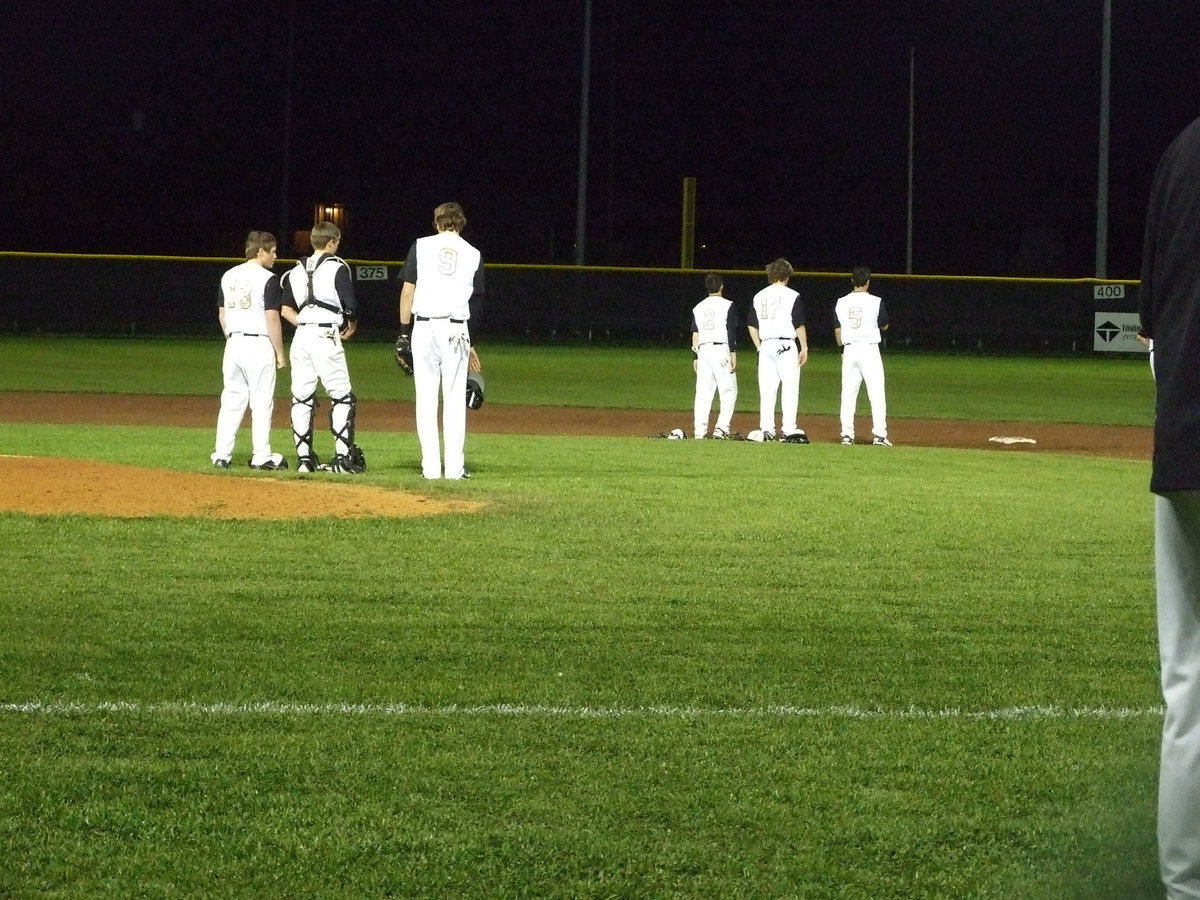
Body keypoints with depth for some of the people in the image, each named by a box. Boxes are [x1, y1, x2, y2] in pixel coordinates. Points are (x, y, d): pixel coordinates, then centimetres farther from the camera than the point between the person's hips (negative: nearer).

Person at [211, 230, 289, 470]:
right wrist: (280, 352, -7)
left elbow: (222, 315, 13)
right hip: (259, 344, -6)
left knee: (231, 400, 9)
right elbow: (272, 318, -13)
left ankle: (222, 455, 6)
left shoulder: (228, 276, 10)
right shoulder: (267, 279, -10)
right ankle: (262, 457, 0)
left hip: (234, 343, 6)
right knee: (262, 402, 0)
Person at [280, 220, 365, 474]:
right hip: (326, 337, -5)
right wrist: (352, 326, 11)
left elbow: (286, 310, 12)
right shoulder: (337, 267, -3)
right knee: (342, 397, 0)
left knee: (301, 397, 7)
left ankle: (304, 457, 5)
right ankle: (343, 457, -5)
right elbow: (350, 305, -7)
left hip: (301, 336, 6)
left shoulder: (297, 270, 14)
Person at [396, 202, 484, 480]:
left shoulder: (421, 246, 5)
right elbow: (475, 300, 11)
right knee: (455, 399, 4)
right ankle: (455, 467, 1)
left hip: (424, 327, -1)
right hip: (456, 329, 1)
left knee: (426, 398, 3)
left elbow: (407, 291, 1)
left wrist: (404, 332, 6)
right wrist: (469, 343, 18)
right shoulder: (473, 254, 9)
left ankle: (431, 466, 0)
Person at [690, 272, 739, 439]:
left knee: (703, 393, 5)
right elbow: (731, 333, -7)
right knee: (728, 391, 0)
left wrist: (695, 357, 15)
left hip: (703, 350, 5)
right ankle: (722, 428, -11)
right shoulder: (727, 305, -2)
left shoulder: (698, 308, 12)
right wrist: (733, 355, -8)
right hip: (722, 350, -5)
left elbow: (695, 335, 12)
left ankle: (700, 431, 0)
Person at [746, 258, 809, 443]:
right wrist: (804, 347, 3)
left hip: (766, 345, 5)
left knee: (766, 389, 5)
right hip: (786, 345, -5)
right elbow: (799, 325, -6)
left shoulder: (759, 297, 11)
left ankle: (766, 430, 2)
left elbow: (752, 325, 13)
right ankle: (789, 430, -10)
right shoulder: (792, 296, -4)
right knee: (790, 387, -4)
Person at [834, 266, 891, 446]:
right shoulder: (875, 302, -7)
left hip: (849, 350, 3)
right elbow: (884, 326, 5)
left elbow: (838, 330, 8)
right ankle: (879, 434, -8)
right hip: (869, 348, -3)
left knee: (848, 393, 8)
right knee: (876, 393, -2)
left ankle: (847, 434, 5)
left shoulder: (841, 303, 2)